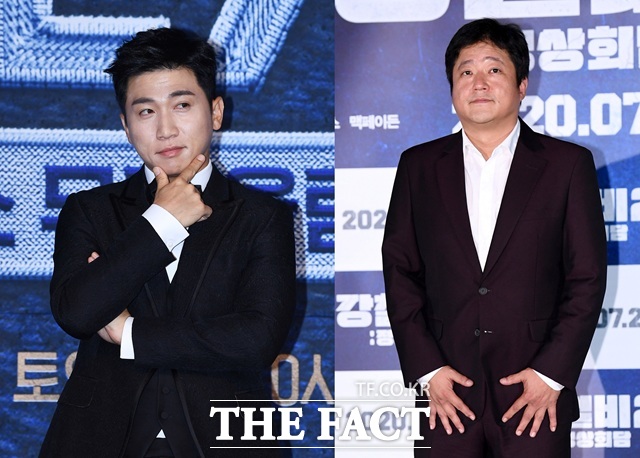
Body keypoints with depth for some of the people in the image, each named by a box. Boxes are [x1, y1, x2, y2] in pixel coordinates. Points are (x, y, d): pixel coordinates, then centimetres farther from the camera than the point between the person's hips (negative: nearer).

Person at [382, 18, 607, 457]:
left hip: (537, 392, -1)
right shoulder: (418, 166, 8)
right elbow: (400, 273, 6)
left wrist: (551, 374, -6)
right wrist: (426, 370, -3)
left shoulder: (568, 164, 3)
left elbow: (588, 278, 1)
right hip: (444, 392, 1)